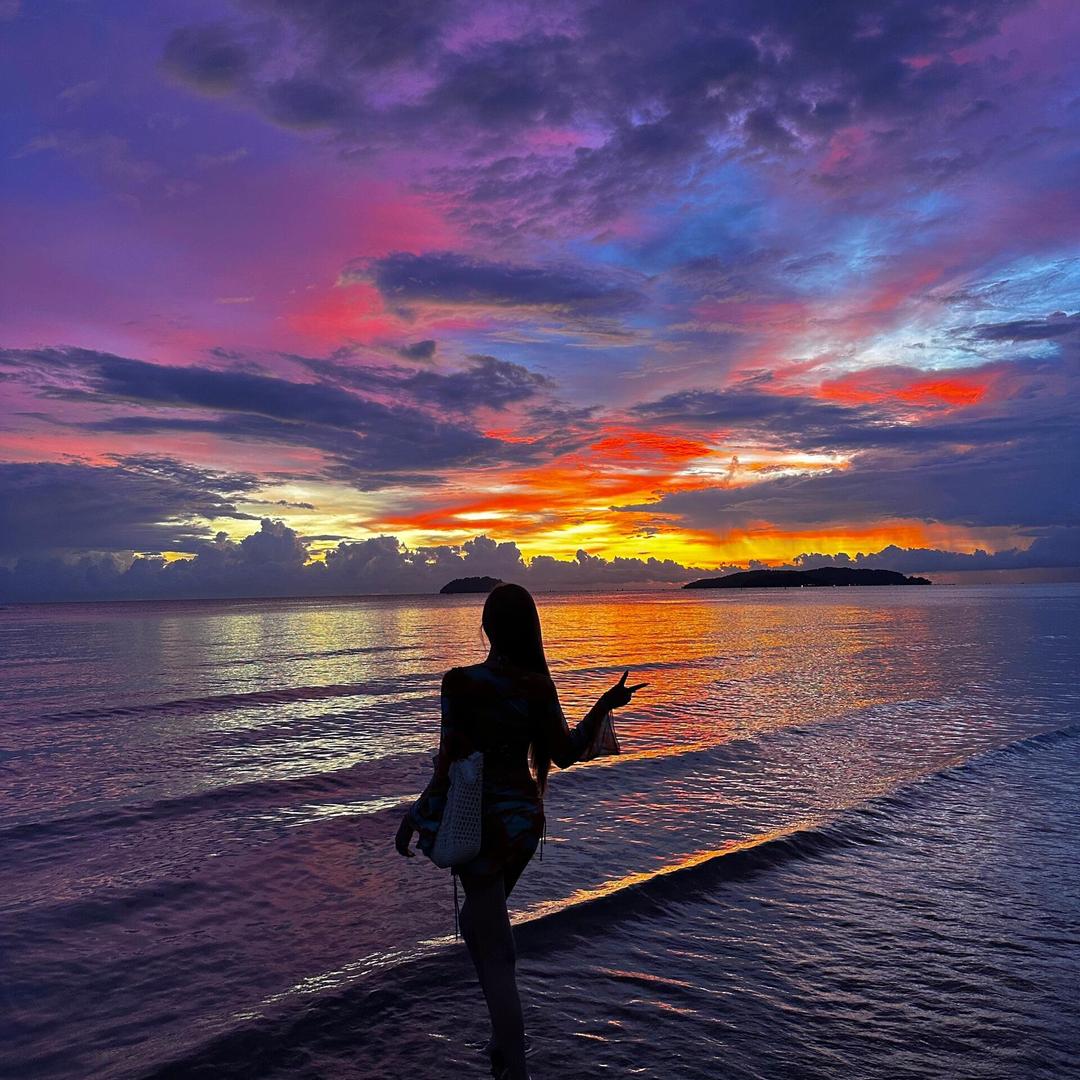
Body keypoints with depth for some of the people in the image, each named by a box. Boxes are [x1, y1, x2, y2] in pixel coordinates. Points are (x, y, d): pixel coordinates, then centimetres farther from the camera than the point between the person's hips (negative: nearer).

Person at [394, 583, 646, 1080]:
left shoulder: (461, 682, -17)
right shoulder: (539, 687, -6)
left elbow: (450, 762, -16)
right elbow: (566, 753, 2)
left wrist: (416, 815, -4)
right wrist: (605, 704, 12)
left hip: (482, 820, -5)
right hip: (524, 816, 5)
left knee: (496, 951, 5)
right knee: (479, 922, 27)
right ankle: (504, 1040, 36)